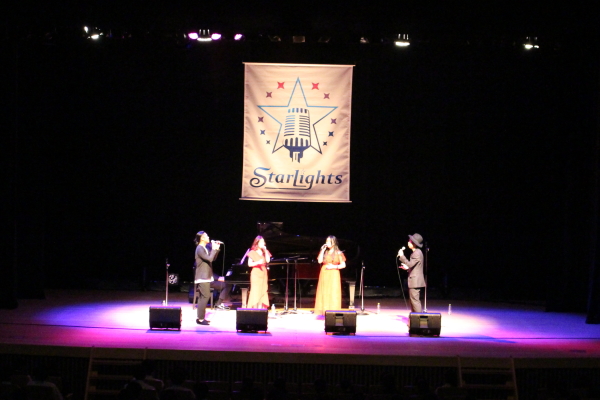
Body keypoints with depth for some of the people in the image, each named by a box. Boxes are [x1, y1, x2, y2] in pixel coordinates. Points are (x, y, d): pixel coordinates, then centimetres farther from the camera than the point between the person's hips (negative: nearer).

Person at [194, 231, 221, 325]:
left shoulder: (205, 248, 14)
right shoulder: (200, 249, -16)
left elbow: (213, 259, 16)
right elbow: (209, 258, -25)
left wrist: (217, 249, 6)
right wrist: (214, 249, -15)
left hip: (206, 277, 10)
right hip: (203, 277, -10)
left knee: (203, 297, 12)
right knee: (205, 297, -12)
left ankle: (200, 317, 17)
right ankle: (200, 319, -11)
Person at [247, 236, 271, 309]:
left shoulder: (264, 252, 14)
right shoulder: (253, 252, 0)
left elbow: (268, 261, 0)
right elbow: (249, 264, -5)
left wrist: (265, 250, -3)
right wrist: (258, 262, -20)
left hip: (264, 273, 5)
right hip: (256, 273, -5)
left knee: (263, 292, 1)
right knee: (256, 292, -9)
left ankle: (261, 308, 2)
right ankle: (255, 308, -9)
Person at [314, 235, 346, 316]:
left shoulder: (338, 253, 3)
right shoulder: (324, 252, 11)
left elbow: (343, 265, 1)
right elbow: (320, 261, -1)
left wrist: (334, 266, -12)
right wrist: (322, 250, -4)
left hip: (334, 275, -3)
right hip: (324, 275, 3)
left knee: (333, 293, -8)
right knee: (324, 293, -2)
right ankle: (323, 312, -1)